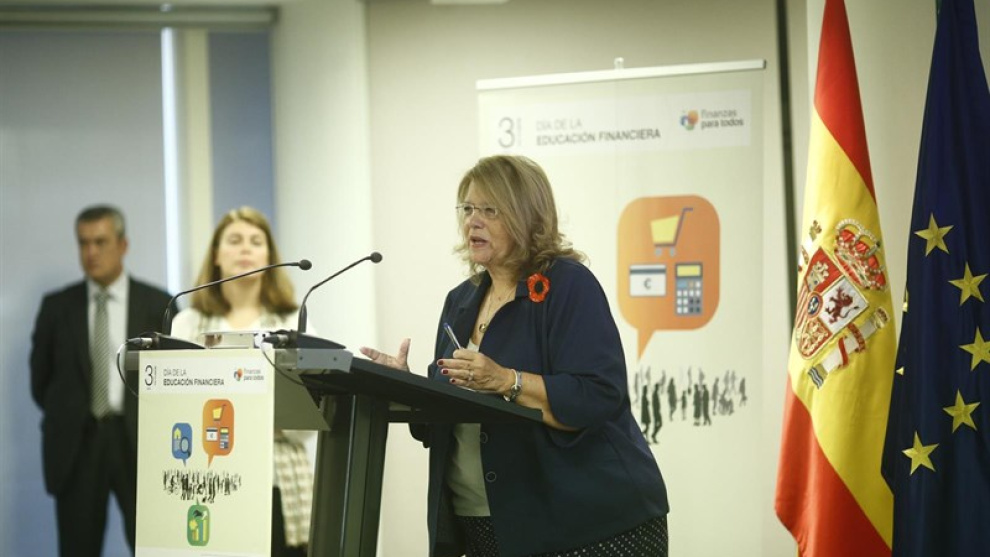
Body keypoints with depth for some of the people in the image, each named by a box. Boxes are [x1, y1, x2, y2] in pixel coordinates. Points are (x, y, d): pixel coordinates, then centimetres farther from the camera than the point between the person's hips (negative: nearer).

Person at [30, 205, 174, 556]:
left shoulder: (158, 304, 2)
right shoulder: (57, 306, 6)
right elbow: (40, 375, 14)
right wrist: (65, 417, 11)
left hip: (139, 440, -1)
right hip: (76, 443, 1)